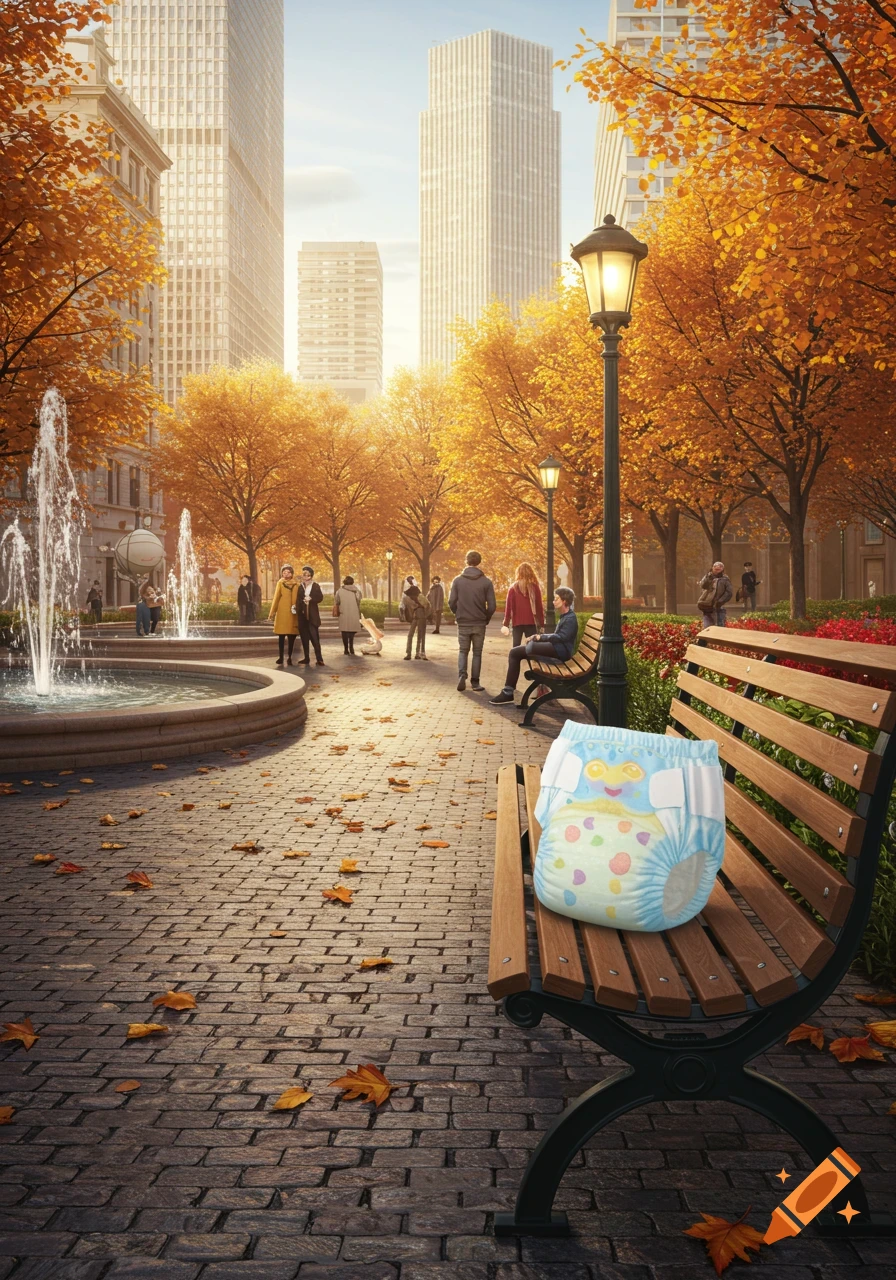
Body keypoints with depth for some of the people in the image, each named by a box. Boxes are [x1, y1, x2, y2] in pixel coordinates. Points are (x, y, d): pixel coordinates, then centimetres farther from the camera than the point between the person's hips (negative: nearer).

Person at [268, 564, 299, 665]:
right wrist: (272, 612, -2)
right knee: (281, 636, -1)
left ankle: (289, 657, 9)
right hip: (282, 613, -1)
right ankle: (281, 657, 4)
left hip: (293, 614, 1)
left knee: (292, 636, 2)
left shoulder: (296, 584, 7)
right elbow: (276, 598, 1)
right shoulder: (280, 583, 4)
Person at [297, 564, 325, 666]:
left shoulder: (315, 586, 6)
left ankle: (319, 659, -9)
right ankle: (306, 658, 11)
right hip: (302, 615, 2)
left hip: (313, 615, -2)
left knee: (315, 638, -8)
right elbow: (297, 599, 6)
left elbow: (320, 598, -2)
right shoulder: (299, 587, 10)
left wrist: (310, 599, -14)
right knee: (304, 638, 4)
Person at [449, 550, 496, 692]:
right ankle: (475, 682, 13)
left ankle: (461, 676, -7)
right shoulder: (487, 582, -7)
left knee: (463, 651, 14)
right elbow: (491, 606, -8)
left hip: (463, 623, 1)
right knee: (477, 653, 12)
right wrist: (486, 618, 9)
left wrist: (458, 614, 11)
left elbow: (451, 602, -6)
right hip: (479, 624, -1)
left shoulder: (458, 580, -5)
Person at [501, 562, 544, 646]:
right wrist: (541, 624, 7)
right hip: (531, 622, -1)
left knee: (516, 647, 5)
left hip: (517, 622, 1)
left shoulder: (513, 588, 3)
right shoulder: (535, 587, 1)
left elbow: (508, 606, 0)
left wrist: (506, 623, 4)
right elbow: (539, 606, 1)